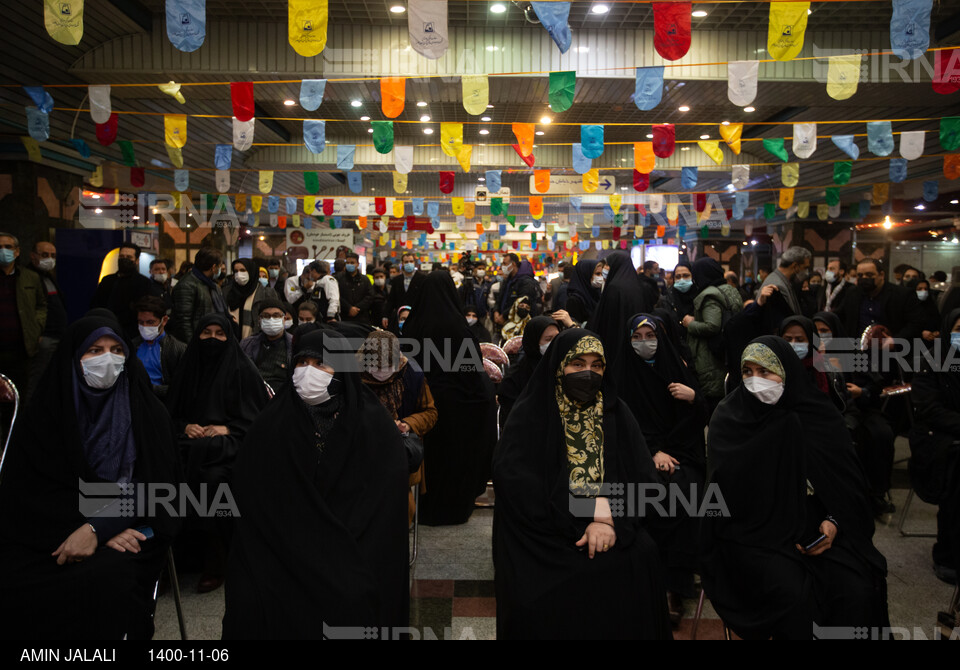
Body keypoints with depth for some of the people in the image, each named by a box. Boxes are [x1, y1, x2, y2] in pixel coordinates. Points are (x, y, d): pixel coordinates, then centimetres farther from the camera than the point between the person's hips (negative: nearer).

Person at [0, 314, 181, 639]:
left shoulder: (147, 413, 3)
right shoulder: (44, 413, 5)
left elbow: (154, 484, -4)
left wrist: (98, 528, -19)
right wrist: (92, 527, -14)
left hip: (128, 530, -1)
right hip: (44, 537, 1)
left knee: (108, 578, -32)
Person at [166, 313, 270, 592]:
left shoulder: (243, 370, 5)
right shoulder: (187, 369, 17)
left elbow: (257, 416, 3)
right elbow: (171, 412, 19)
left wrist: (227, 428, -10)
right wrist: (185, 426, -1)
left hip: (229, 441, -4)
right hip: (192, 439, 4)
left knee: (211, 476, -33)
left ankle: (215, 564, -20)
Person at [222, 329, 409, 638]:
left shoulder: (374, 424, -1)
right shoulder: (271, 424, 4)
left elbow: (390, 498, -5)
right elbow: (250, 497, 1)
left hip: (356, 552, -1)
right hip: (285, 551, 2)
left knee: (351, 598, -21)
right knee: (252, 597, -18)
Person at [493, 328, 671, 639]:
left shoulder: (616, 413, 8)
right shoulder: (531, 413, -2)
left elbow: (643, 476, 0)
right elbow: (512, 475, -15)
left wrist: (611, 518, -19)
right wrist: (592, 507, -20)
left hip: (611, 523, 4)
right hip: (544, 525, -3)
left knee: (642, 555, -21)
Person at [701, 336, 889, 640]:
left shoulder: (818, 413, 0)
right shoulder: (729, 418, -8)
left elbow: (848, 478, 7)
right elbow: (729, 491, -11)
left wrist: (833, 521, -9)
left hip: (814, 528, 3)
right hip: (755, 531, -3)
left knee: (856, 589, -19)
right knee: (793, 593, -27)